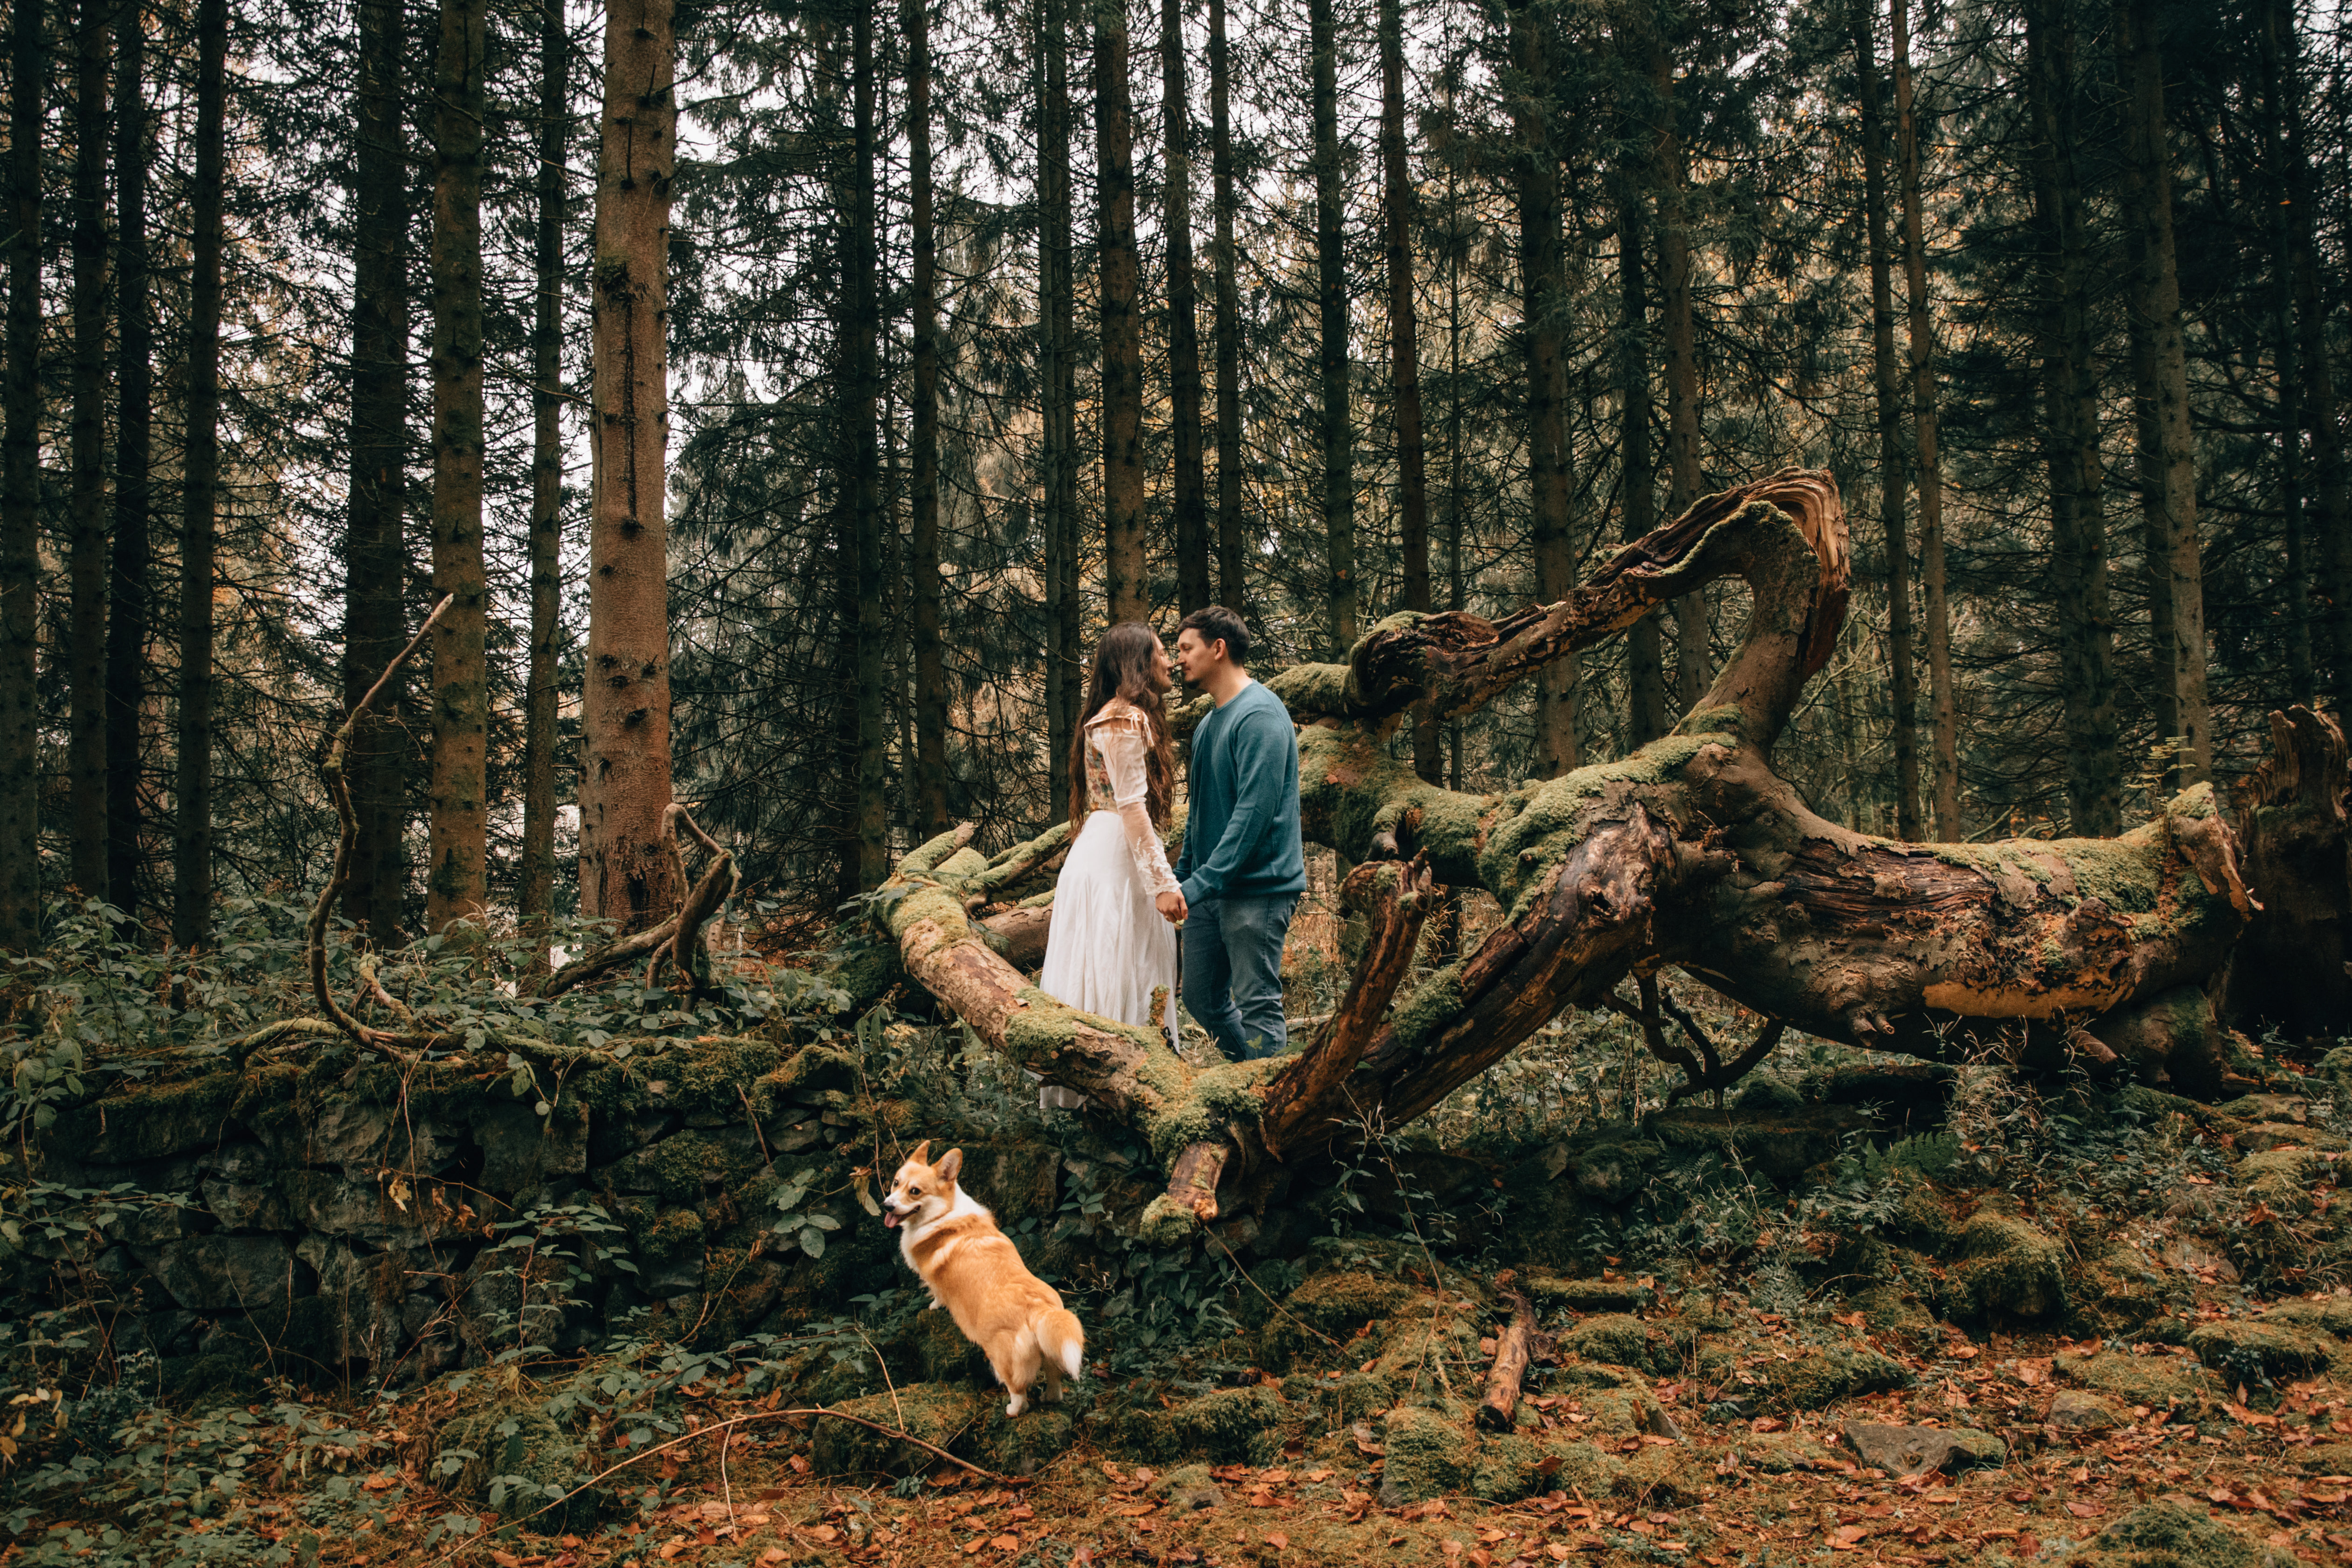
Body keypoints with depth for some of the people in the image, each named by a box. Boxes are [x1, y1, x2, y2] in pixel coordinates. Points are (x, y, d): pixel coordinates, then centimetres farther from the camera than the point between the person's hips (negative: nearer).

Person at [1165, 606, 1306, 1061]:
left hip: (1257, 889, -9)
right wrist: (1179, 878, 19)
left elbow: (1254, 813, -23)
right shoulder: (1209, 723, 15)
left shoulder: (1260, 715, -15)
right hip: (1209, 889, 10)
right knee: (1202, 999, 13)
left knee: (1258, 1006, -5)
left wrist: (1197, 885, -24)